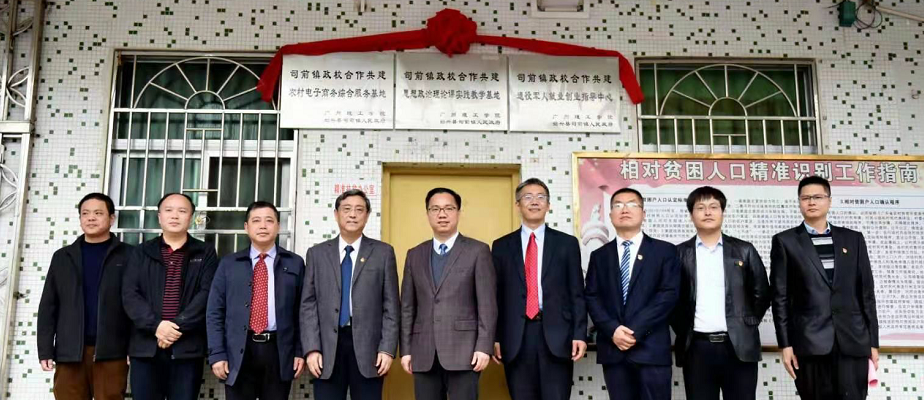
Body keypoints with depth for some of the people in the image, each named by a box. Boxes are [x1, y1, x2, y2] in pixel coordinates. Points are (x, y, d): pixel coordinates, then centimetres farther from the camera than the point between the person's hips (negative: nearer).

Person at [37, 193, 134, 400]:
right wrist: (45, 350, 4)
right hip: (69, 351, 3)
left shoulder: (127, 256, 3)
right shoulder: (63, 257, 12)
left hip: (111, 351, -3)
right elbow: (48, 306, 11)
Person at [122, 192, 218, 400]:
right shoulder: (141, 253, 12)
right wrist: (155, 325, -13)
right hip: (145, 346, 2)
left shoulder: (205, 253, 7)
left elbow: (207, 294, -5)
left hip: (187, 347, -1)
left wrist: (178, 326, -15)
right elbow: (129, 295, 1)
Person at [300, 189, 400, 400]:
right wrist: (312, 348, -4)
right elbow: (308, 305, 5)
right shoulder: (317, 253, 9)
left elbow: (391, 306, 2)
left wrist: (388, 348, -6)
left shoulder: (383, 252, 5)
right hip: (327, 345, 1)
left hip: (367, 345, -1)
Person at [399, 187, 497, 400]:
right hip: (424, 353, 3)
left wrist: (484, 347, -10)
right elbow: (407, 307, 12)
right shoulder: (415, 255, 13)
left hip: (463, 350, -3)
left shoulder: (478, 251, 3)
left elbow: (487, 304, -3)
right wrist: (406, 349, 6)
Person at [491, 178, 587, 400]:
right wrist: (495, 338, 2)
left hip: (557, 335, -1)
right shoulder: (501, 246, 10)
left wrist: (580, 334, -3)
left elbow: (577, 294, 5)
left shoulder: (567, 243, 8)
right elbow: (496, 296, 8)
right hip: (516, 338, 1)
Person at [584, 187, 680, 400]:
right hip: (613, 348, 3)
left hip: (651, 348, -2)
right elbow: (592, 297, 5)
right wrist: (612, 330, -12)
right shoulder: (599, 256, 14)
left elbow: (669, 294, -5)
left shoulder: (665, 251, 6)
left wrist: (635, 330, -14)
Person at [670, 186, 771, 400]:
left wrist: (748, 324, 3)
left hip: (739, 346, 0)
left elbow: (762, 294, 11)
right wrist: (682, 329, 1)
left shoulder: (744, 250, 7)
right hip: (697, 347, 0)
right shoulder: (680, 253, 5)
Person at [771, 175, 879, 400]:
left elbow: (866, 293, 12)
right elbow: (780, 297, 2)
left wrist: (873, 341, 7)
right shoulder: (785, 241, 6)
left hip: (853, 341, 2)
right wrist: (785, 344, -4)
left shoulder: (853, 239, 14)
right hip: (810, 341, -2)